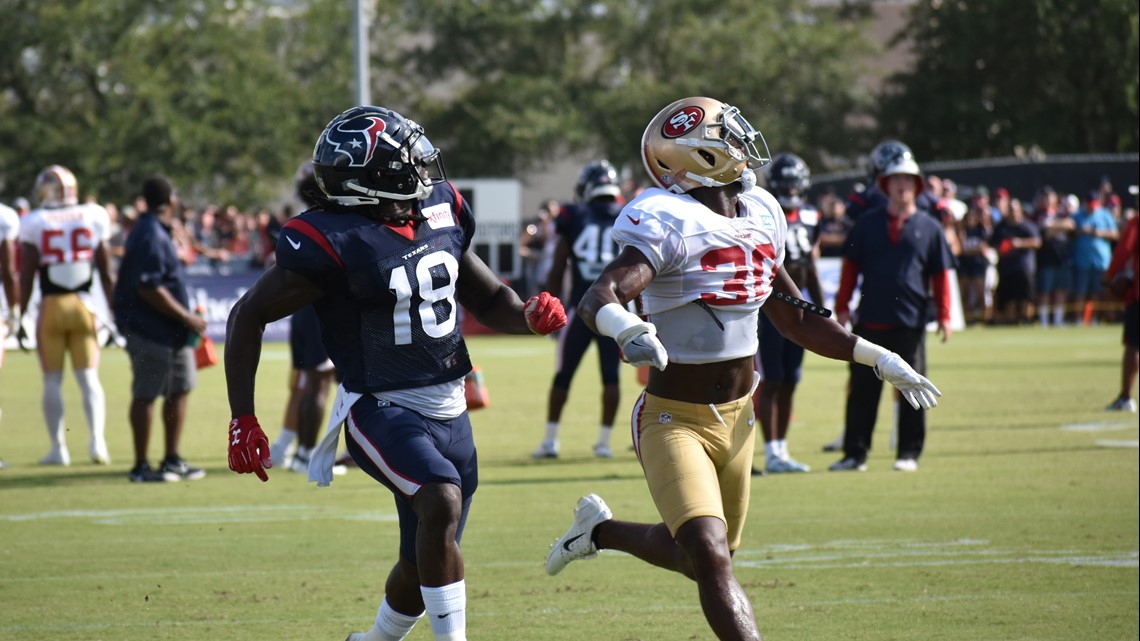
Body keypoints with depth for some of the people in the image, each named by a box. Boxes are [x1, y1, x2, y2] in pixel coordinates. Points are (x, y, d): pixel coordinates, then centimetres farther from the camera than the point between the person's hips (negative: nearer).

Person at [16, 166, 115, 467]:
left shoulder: (34, 223, -3)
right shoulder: (93, 219, 3)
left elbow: (26, 275, -3)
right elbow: (106, 274, 7)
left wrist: (20, 317, 4)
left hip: (50, 306, -2)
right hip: (83, 305, 2)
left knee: (52, 381, 7)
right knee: (89, 378, 7)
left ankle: (58, 448, 7)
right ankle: (97, 439, -9)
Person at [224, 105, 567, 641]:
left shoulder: (440, 211, 4)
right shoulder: (333, 241, -17)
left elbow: (487, 301, 17)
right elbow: (249, 316, -9)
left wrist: (530, 316, -6)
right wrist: (243, 422, -11)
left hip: (448, 411, 7)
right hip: (381, 410, -7)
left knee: (425, 567, 14)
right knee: (442, 504, -32)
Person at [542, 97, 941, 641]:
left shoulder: (760, 219, 4)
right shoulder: (672, 225, -18)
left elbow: (795, 320, 18)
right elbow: (597, 299, -32)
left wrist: (877, 358, 15)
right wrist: (626, 327, -54)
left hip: (737, 418, 7)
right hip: (675, 421, -7)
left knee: (704, 554, 18)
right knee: (711, 558, -21)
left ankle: (600, 530, 43)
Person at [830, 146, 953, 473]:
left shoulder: (929, 226, 5)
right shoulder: (868, 223, 8)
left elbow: (941, 274, 7)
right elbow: (850, 266, 10)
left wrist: (943, 315, 1)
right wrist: (842, 306, 4)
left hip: (910, 322, -1)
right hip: (869, 320, 1)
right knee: (862, 390, 4)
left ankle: (909, 454, 11)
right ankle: (855, 453, 9)